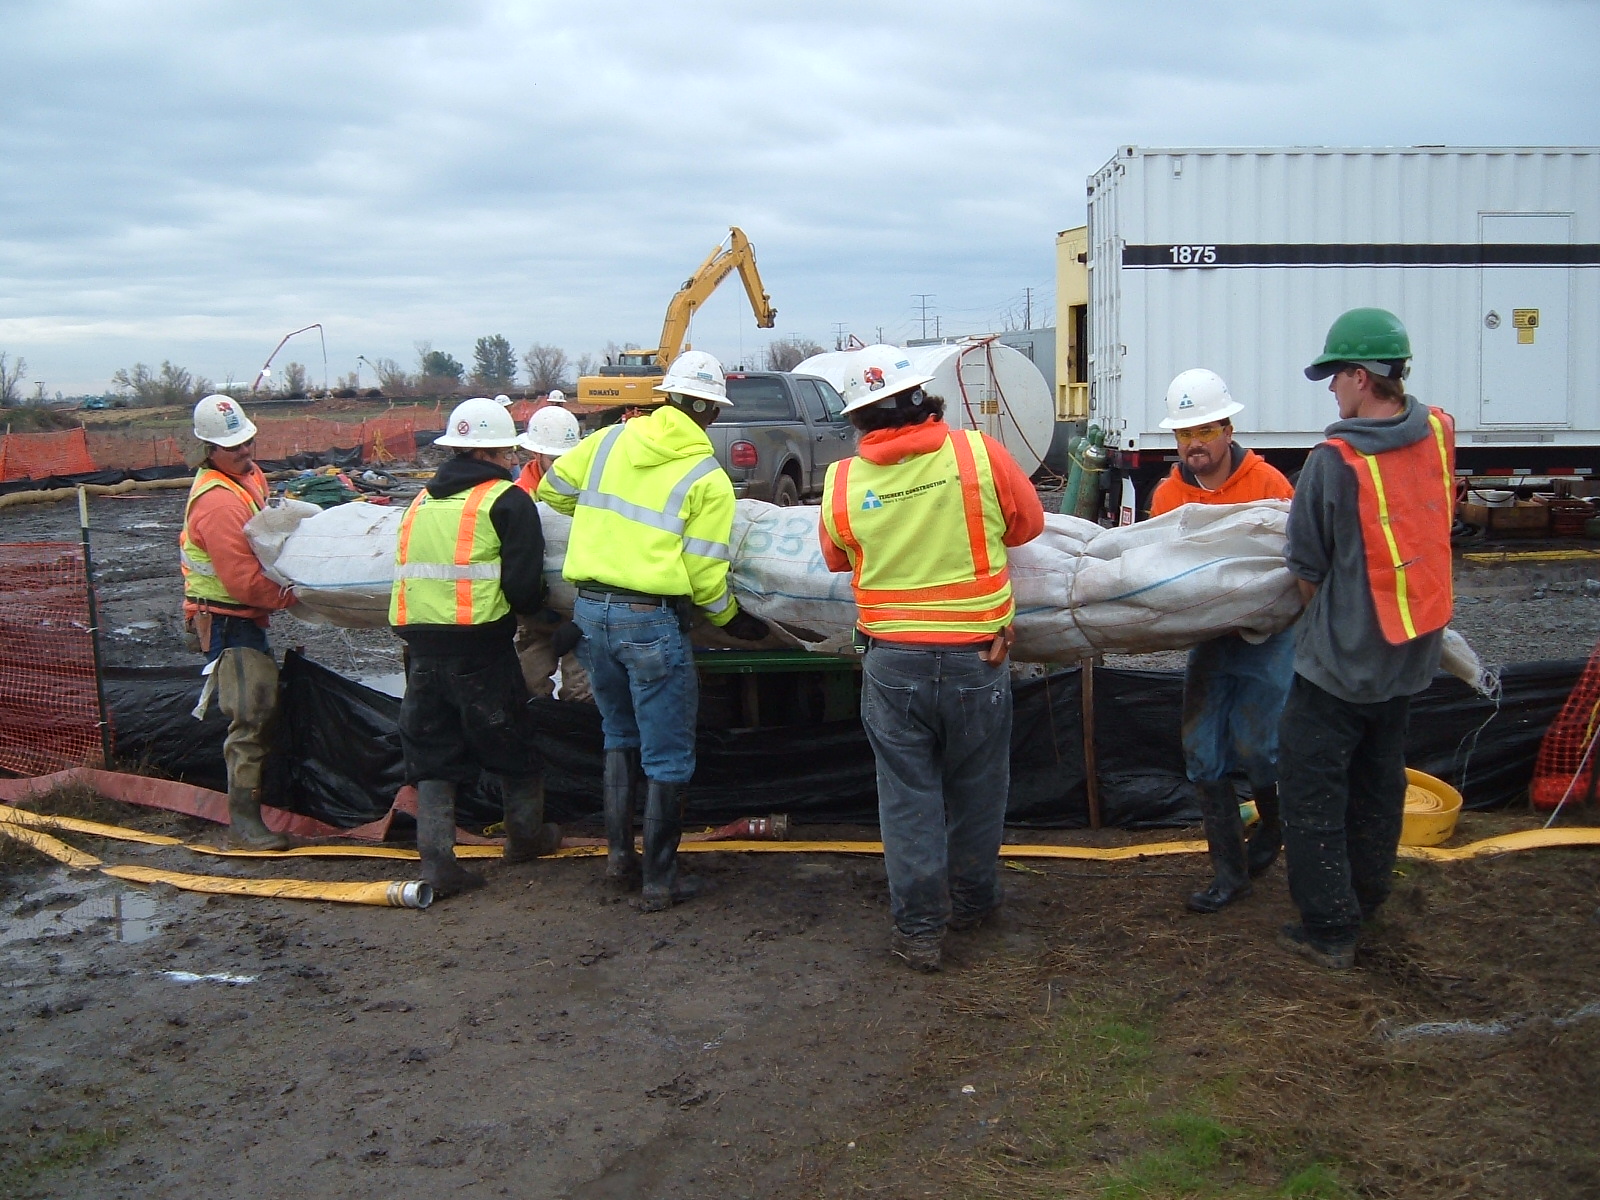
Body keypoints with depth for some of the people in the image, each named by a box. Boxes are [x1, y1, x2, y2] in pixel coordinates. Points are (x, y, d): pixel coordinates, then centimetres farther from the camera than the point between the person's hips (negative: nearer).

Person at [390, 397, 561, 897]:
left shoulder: (422, 501, 16)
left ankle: (437, 859, 10)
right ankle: (526, 836, 30)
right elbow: (523, 584, -12)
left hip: (419, 641, 5)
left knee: (432, 753, 12)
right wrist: (533, 607, 8)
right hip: (479, 646, -5)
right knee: (512, 744, 14)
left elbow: (410, 571, 19)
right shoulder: (507, 500, -5)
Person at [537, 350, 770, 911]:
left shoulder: (610, 440, 5)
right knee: (667, 758, 7)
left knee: (620, 738, 24)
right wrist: (733, 618, 9)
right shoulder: (708, 479, -7)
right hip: (652, 621, -5)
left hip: (590, 608, 6)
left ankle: (619, 855, 28)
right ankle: (659, 881, 14)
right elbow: (703, 575, -9)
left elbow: (552, 489, 18)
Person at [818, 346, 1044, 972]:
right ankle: (971, 902, 35)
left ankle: (919, 929, 16)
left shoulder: (841, 482, -5)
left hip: (893, 661, 0)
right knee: (977, 790, 18)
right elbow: (1028, 524, 5)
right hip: (976, 656, 0)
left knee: (908, 796, 11)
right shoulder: (980, 453, -10)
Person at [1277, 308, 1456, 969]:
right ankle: (1365, 900, 36)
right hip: (1411, 651, 7)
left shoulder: (1334, 461, -22)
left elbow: (1307, 568, -11)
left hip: (1340, 658, -7)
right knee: (1380, 777, 21)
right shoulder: (1439, 432, -4)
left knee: (1312, 788, 4)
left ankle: (1328, 927, 10)